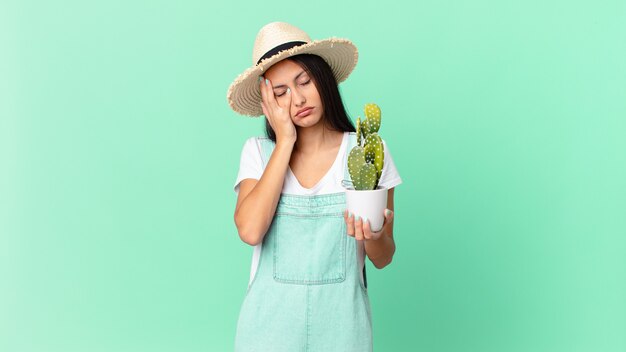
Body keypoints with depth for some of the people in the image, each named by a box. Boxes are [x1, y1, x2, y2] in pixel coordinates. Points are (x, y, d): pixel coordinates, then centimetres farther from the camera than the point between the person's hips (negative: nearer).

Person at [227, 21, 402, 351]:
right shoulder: (257, 151, -2)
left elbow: (383, 259, 0)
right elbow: (250, 230, -20)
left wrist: (373, 237, -22)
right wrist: (285, 141, -14)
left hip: (341, 322, 0)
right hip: (271, 320, 0)